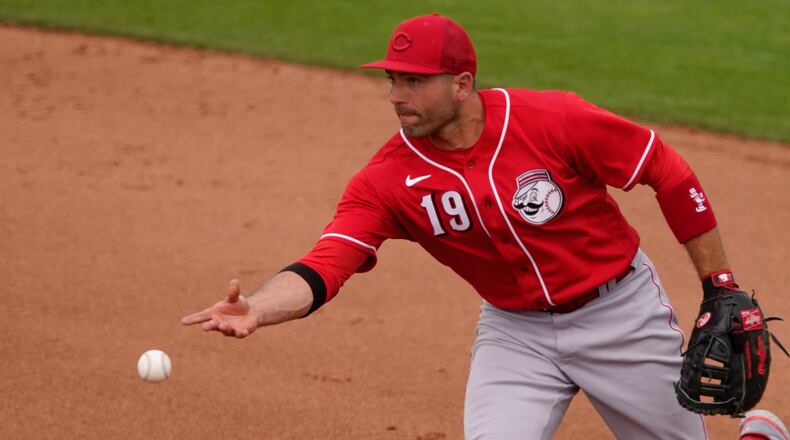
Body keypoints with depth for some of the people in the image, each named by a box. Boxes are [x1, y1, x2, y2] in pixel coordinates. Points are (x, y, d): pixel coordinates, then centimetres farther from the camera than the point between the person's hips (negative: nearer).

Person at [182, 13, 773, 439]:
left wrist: (721, 287, -10)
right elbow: (322, 269, -29)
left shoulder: (554, 120, -24)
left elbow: (669, 173, -13)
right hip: (514, 331, 2)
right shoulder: (387, 179, -18)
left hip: (621, 311, -2)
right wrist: (256, 309, -51)